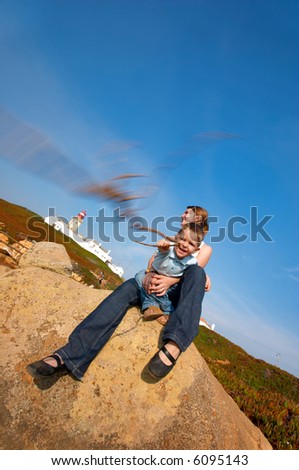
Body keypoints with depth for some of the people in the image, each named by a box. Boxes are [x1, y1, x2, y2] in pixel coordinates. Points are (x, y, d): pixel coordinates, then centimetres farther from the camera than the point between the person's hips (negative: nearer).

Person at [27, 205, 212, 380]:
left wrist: (170, 280, -26)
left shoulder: (205, 248, 15)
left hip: (178, 293, -3)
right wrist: (150, 273, -14)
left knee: (196, 271, -34)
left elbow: (195, 271, -5)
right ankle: (68, 356, -44)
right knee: (128, 287, -29)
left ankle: (174, 344, -56)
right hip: (156, 285, 3)